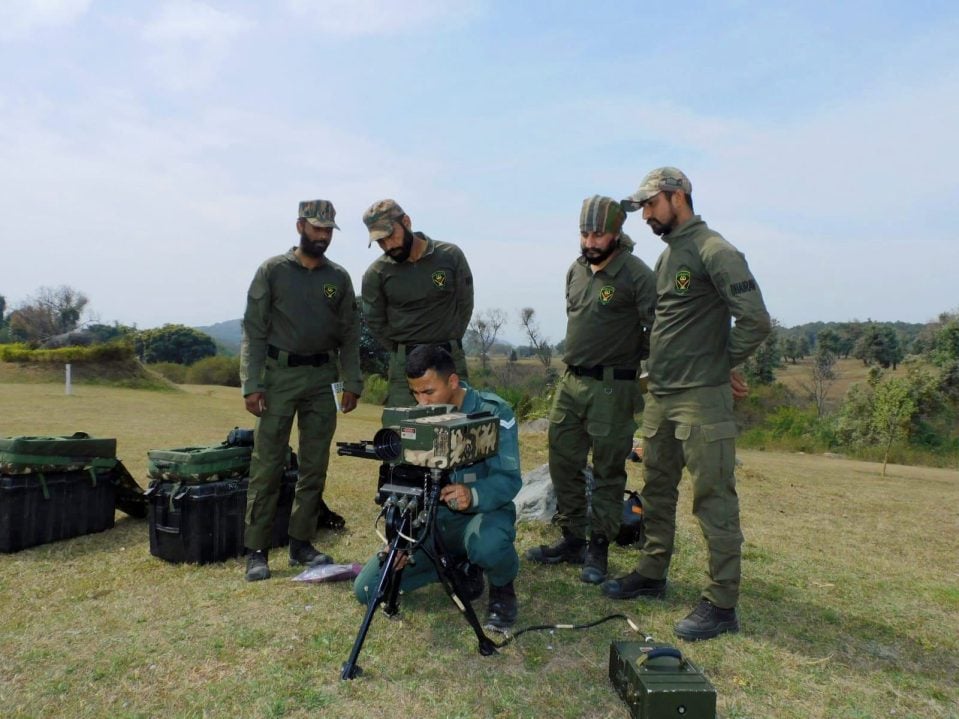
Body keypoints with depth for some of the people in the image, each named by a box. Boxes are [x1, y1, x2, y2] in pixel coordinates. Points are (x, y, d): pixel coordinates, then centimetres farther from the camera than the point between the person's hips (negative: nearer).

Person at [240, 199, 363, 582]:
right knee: (267, 464, -2)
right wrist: (251, 384, -11)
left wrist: (352, 383, 2)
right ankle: (256, 550, 7)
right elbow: (254, 330, -3)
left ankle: (301, 542, 19)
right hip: (280, 376, -3)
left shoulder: (339, 277, 9)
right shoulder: (273, 270, 0)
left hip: (322, 379, 4)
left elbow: (350, 334, 10)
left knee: (315, 465, 7)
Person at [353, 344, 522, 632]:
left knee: (487, 544, -42)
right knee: (366, 588, -7)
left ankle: (502, 588, -4)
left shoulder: (493, 412, -15)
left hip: (483, 510, -5)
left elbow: (508, 479, -23)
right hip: (434, 517, 5)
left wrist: (473, 495, -43)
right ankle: (459, 567, 11)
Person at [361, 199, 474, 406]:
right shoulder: (376, 274, -4)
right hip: (404, 365, 0)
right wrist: (401, 352, 3)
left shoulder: (451, 256, -4)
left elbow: (465, 305, 5)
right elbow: (376, 323, 6)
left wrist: (448, 346, 4)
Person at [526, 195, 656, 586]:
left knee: (608, 471, 5)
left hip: (611, 387, -7)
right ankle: (572, 539, 26)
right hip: (570, 381, 7)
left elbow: (657, 331, -13)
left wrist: (627, 363, -9)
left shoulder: (637, 274, -12)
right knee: (563, 463, 12)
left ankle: (598, 548, 18)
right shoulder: (576, 269, 9)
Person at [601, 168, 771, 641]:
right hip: (659, 396, 9)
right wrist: (659, 371, 10)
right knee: (657, 491, 17)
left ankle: (721, 604, 10)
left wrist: (721, 365, -5)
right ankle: (652, 574, 32)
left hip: (701, 400, -9)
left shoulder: (714, 252, -12)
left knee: (714, 500, -1)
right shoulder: (666, 255, 15)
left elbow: (755, 321, -17)